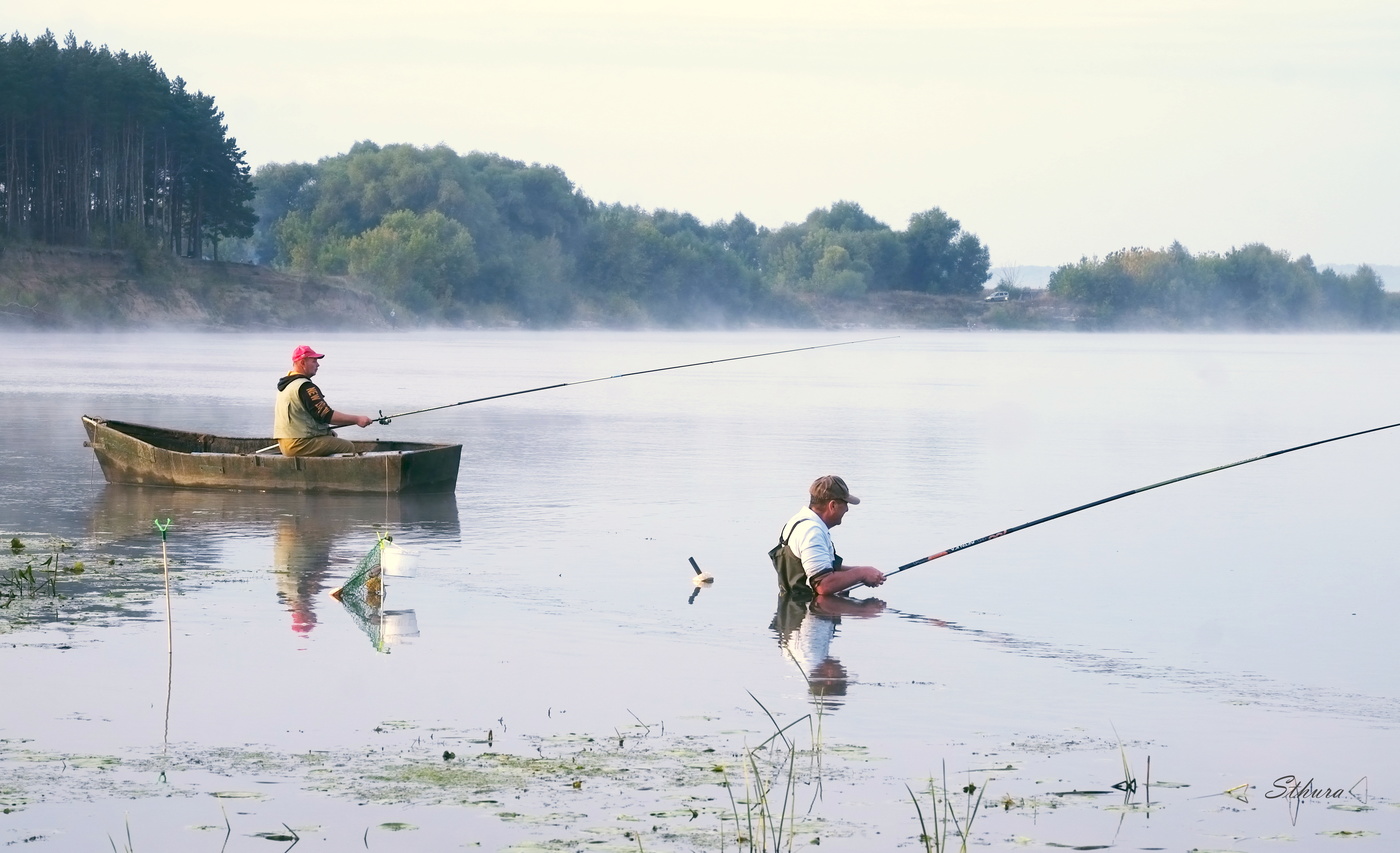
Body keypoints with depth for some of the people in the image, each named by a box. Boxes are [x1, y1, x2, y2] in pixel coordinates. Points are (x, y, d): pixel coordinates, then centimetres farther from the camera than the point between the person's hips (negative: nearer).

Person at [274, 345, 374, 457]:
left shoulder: (284, 384, 16)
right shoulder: (305, 387, -17)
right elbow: (327, 416, -20)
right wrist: (357, 419, -15)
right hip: (301, 445, -10)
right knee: (348, 447, -6)